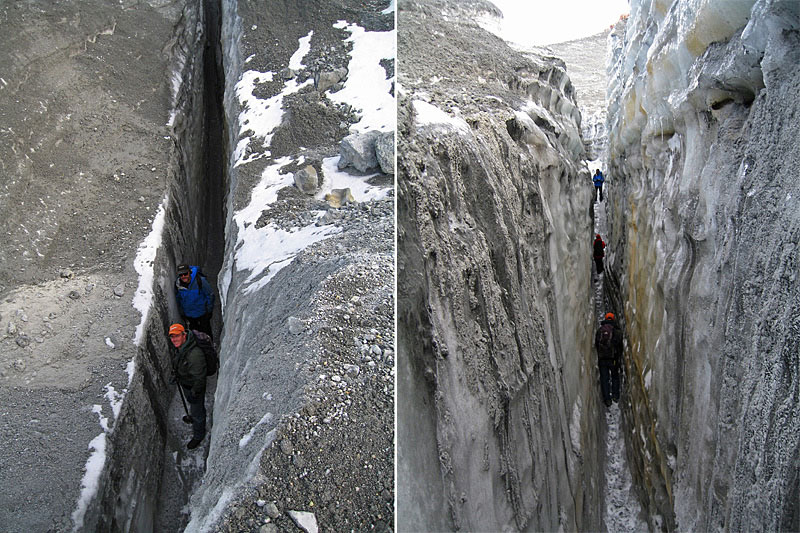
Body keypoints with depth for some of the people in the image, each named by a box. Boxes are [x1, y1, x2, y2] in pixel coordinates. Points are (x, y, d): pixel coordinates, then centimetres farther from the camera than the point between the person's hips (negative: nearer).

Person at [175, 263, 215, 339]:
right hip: (188, 315, 3)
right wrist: (182, 314, 11)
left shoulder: (200, 280, -22)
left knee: (206, 332, 8)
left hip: (202, 315, -3)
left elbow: (210, 295, -10)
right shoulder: (177, 284, -12)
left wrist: (209, 311, -7)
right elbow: (178, 299, 8)